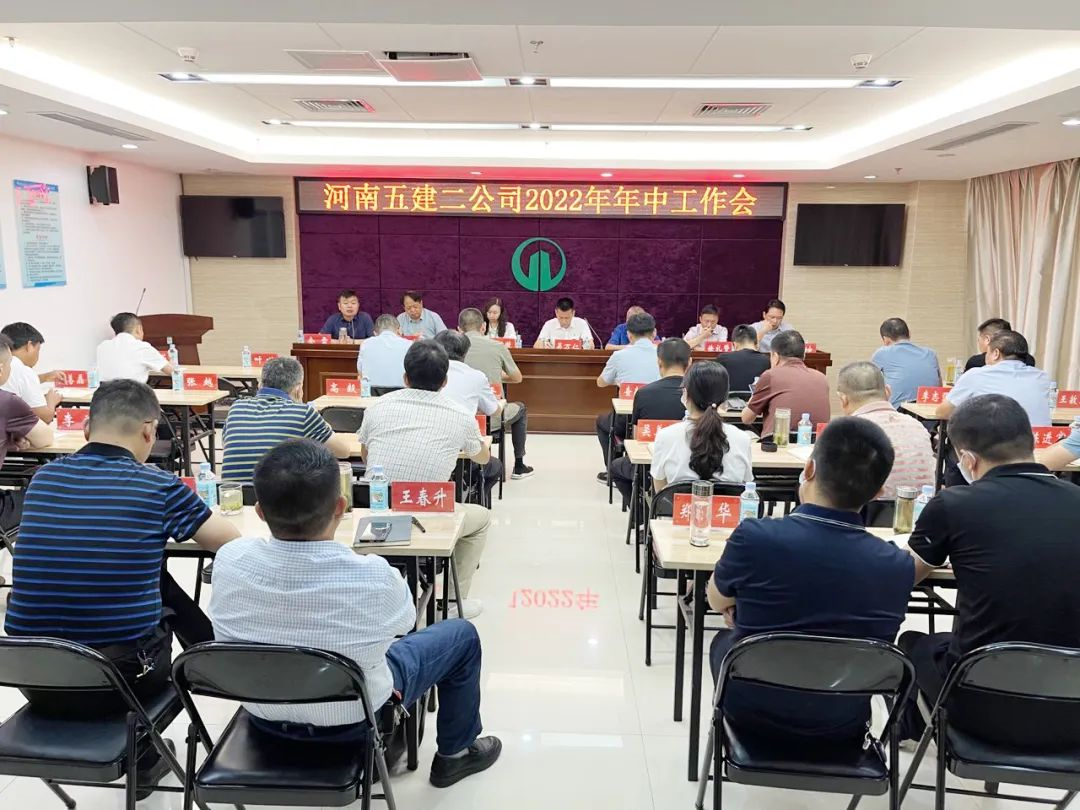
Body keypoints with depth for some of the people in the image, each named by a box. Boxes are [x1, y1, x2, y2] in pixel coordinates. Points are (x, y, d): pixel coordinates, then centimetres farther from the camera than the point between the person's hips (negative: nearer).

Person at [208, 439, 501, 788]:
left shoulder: (229, 559, -23)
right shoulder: (372, 577, -32)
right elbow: (404, 620, -9)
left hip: (263, 715, 4)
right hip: (355, 720, -4)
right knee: (462, 634, 16)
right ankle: (454, 754, 34)